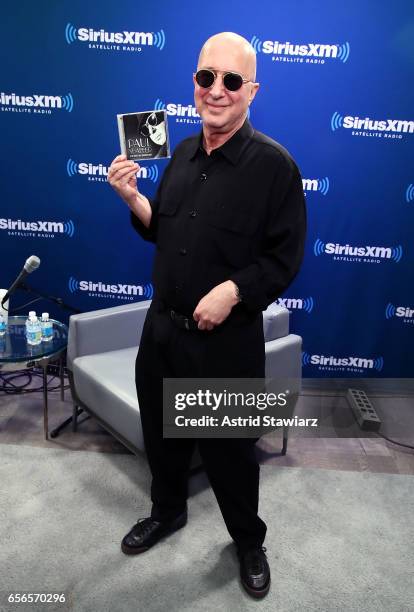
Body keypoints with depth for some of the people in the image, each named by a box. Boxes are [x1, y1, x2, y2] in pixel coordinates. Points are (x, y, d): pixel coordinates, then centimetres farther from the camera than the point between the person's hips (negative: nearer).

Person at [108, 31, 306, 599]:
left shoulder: (273, 163, -11)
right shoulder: (183, 153, 7)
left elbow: (285, 257, -12)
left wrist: (232, 291, -24)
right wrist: (131, 196, -3)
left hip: (226, 339, -5)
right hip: (162, 325, 6)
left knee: (228, 447, 11)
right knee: (161, 430, 21)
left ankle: (249, 540, 40)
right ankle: (168, 511, 50)